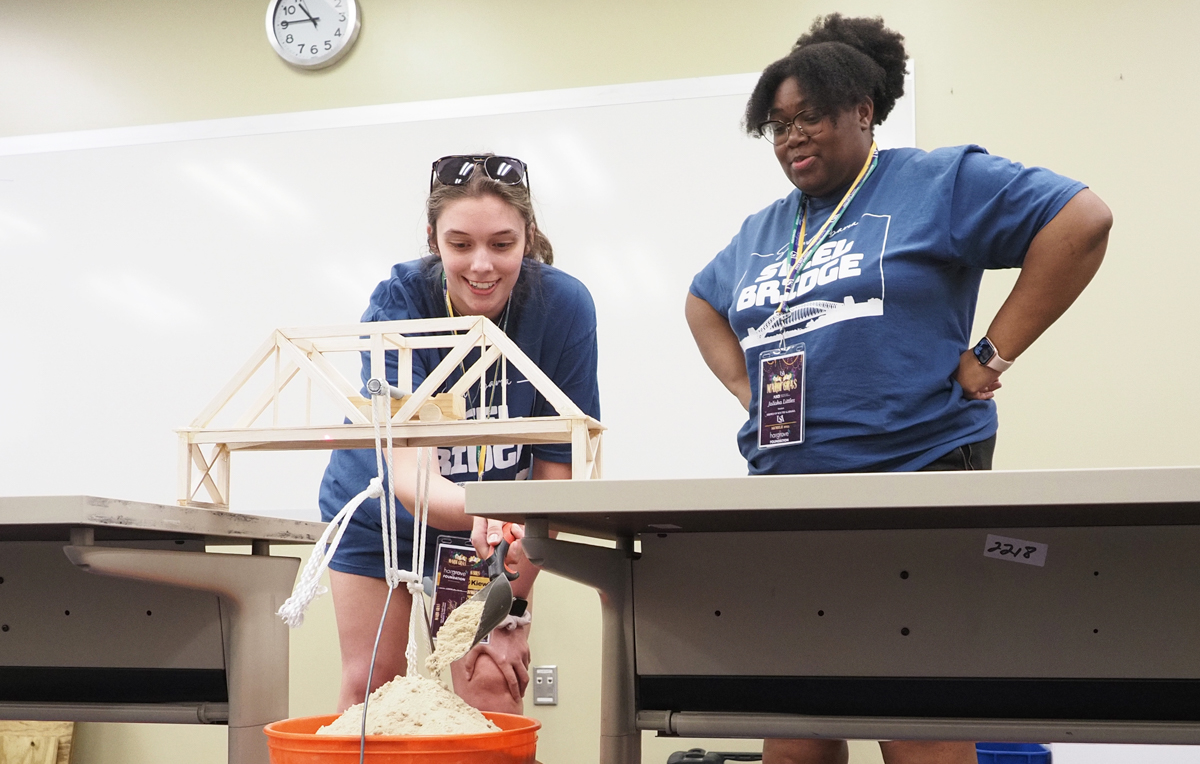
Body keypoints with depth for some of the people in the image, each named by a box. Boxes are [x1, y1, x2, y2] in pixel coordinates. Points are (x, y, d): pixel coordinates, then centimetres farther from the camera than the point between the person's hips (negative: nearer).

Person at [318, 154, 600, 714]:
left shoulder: (562, 306, -25)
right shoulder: (397, 302, -27)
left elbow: (554, 477, -19)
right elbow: (407, 473, -38)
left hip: (492, 524, 0)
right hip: (376, 514, 0)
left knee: (491, 686, -8)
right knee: (369, 687, 7)